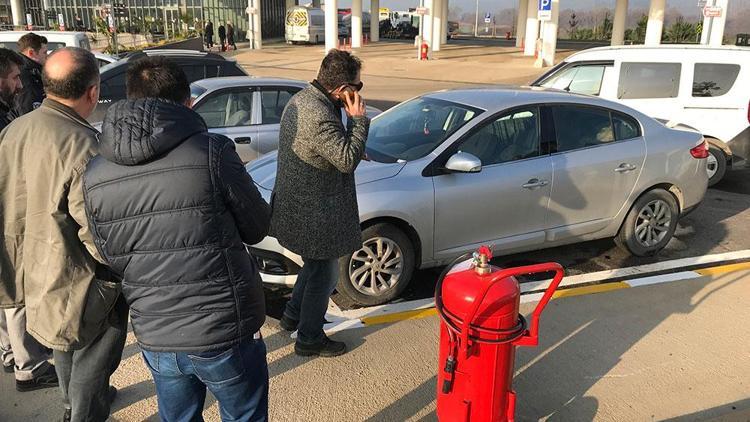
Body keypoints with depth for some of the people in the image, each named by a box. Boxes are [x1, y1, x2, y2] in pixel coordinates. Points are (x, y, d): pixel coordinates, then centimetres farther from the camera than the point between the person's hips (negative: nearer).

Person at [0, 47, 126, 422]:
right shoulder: (82, 146, -29)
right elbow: (98, 234, -29)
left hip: (34, 274, 9)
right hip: (79, 286, -9)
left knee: (65, 346, 30)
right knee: (90, 362, 11)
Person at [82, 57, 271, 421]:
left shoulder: (95, 174, -2)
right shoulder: (211, 152, -16)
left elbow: (111, 258, 7)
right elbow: (257, 228, -5)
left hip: (155, 337, 4)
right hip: (225, 332, -4)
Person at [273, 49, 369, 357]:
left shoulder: (300, 99, 4)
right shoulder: (321, 117, -29)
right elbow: (348, 159, -26)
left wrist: (345, 113, 1)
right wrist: (358, 118, -19)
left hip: (295, 203, 10)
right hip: (314, 214, -10)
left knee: (315, 265, 29)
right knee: (324, 274, 9)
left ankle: (293, 315, 44)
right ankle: (309, 339, 26)